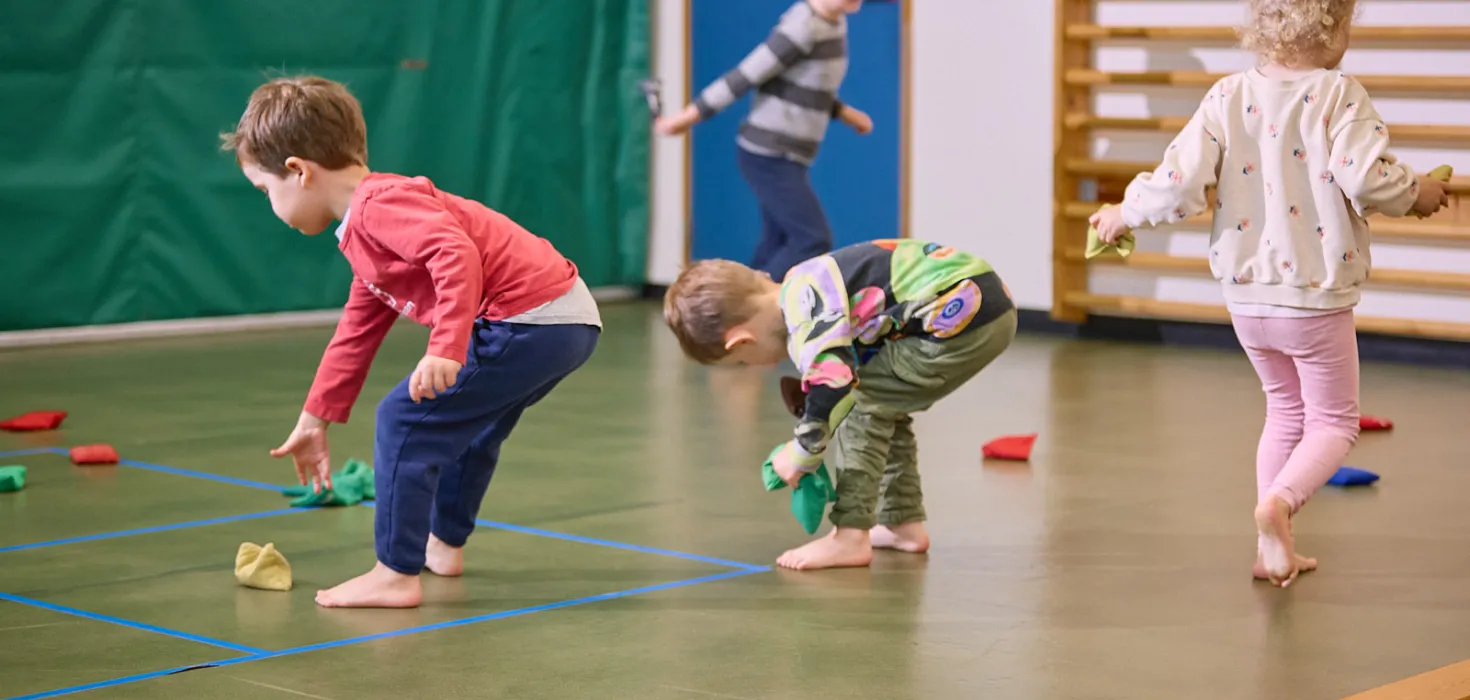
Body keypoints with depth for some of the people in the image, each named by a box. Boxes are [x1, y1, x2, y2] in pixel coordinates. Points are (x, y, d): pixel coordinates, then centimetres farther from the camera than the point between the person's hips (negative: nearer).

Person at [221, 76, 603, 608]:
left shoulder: (378, 205, -14)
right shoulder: (365, 232, 21)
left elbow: (458, 255, -30)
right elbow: (356, 333, 30)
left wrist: (446, 349, -36)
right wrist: (315, 419, 34)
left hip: (531, 322, -11)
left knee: (405, 420, -7)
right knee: (467, 423, 32)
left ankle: (396, 576, -3)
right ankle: (444, 544, 48)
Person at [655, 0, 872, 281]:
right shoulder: (803, 27, -21)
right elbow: (745, 76, -20)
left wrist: (843, 112, 10)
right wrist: (689, 116, -17)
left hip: (787, 157, 9)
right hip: (767, 155, -9)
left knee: (777, 244, 9)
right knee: (813, 240, -11)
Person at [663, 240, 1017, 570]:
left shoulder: (806, 317, -16)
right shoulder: (804, 290, 14)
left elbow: (834, 387, -25)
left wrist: (801, 456, -8)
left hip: (960, 313, -10)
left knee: (863, 404, -4)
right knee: (884, 405, 21)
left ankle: (850, 537, -3)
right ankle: (903, 522, 27)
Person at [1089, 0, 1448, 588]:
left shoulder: (1227, 97, -3)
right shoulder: (1338, 95, -15)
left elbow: (1180, 186, -10)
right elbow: (1367, 179, -25)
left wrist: (1124, 215, 7)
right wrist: (1417, 193, -5)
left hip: (1246, 296, 5)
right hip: (1316, 297, -5)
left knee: (1286, 409, 24)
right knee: (1333, 423, 11)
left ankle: (1275, 549, 21)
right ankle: (1279, 500, -19)